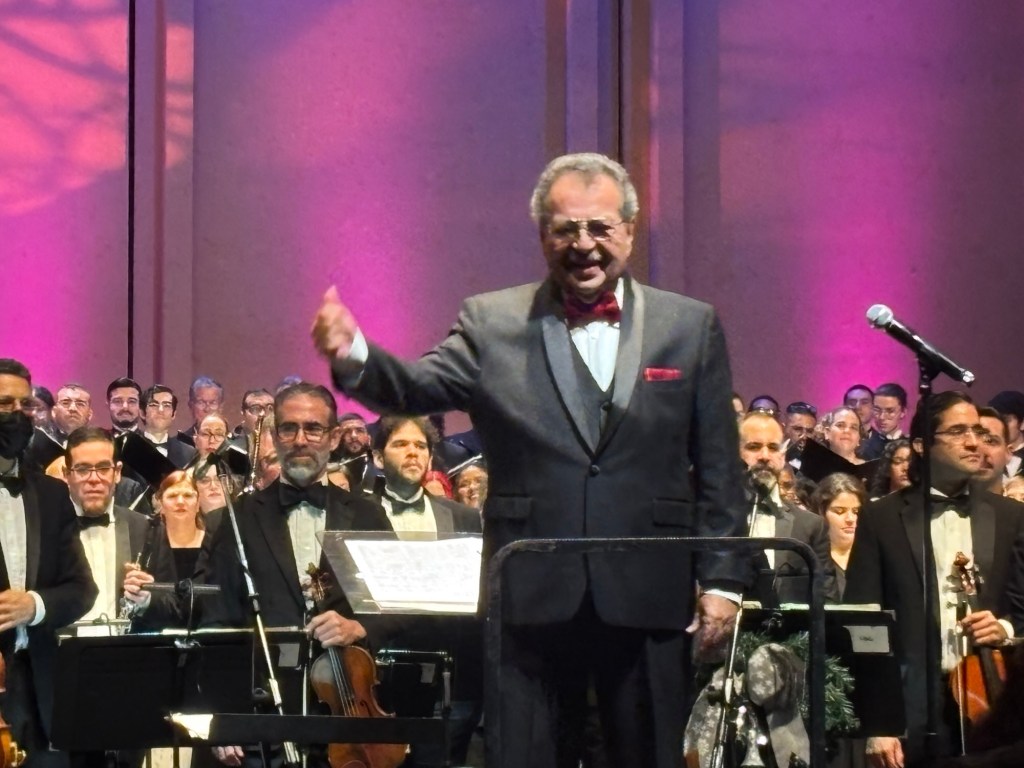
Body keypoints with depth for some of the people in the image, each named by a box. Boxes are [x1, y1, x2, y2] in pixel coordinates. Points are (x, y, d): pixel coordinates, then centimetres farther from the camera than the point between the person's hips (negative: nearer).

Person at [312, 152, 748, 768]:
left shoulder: (692, 327, 6)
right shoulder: (491, 324, 5)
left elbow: (718, 469, 5)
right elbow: (416, 389, -10)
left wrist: (721, 579, 0)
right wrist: (353, 356, -30)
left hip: (648, 602, 1)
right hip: (532, 601, 0)